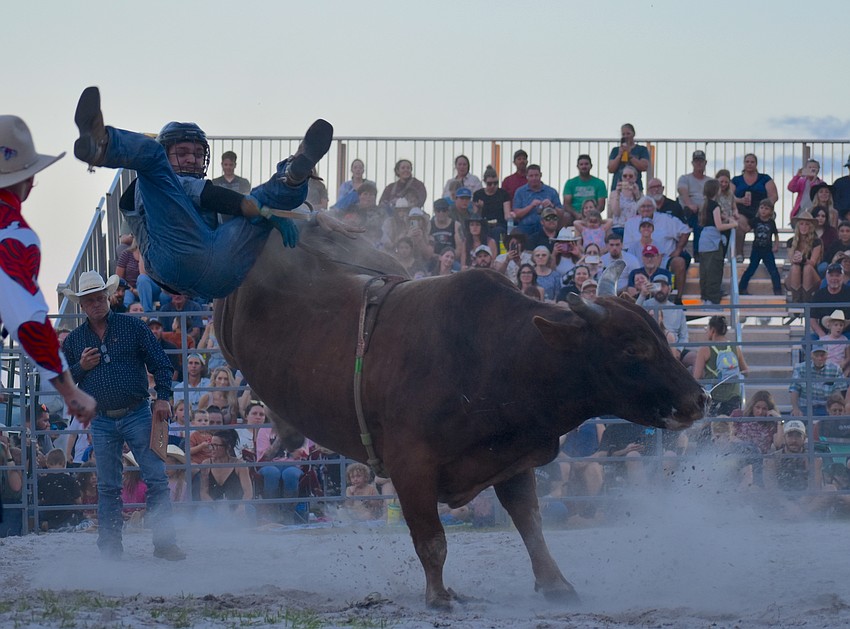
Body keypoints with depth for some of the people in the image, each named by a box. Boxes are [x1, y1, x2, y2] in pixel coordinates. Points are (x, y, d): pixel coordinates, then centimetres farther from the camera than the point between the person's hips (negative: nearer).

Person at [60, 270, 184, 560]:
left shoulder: (133, 327, 2)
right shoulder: (74, 340, 8)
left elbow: (160, 363, 2)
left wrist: (163, 397, -9)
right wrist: (80, 368, -6)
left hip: (138, 415, -2)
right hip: (101, 421, 2)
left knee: (157, 479, -6)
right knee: (107, 487, 6)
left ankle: (164, 542, -4)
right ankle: (109, 545, 11)